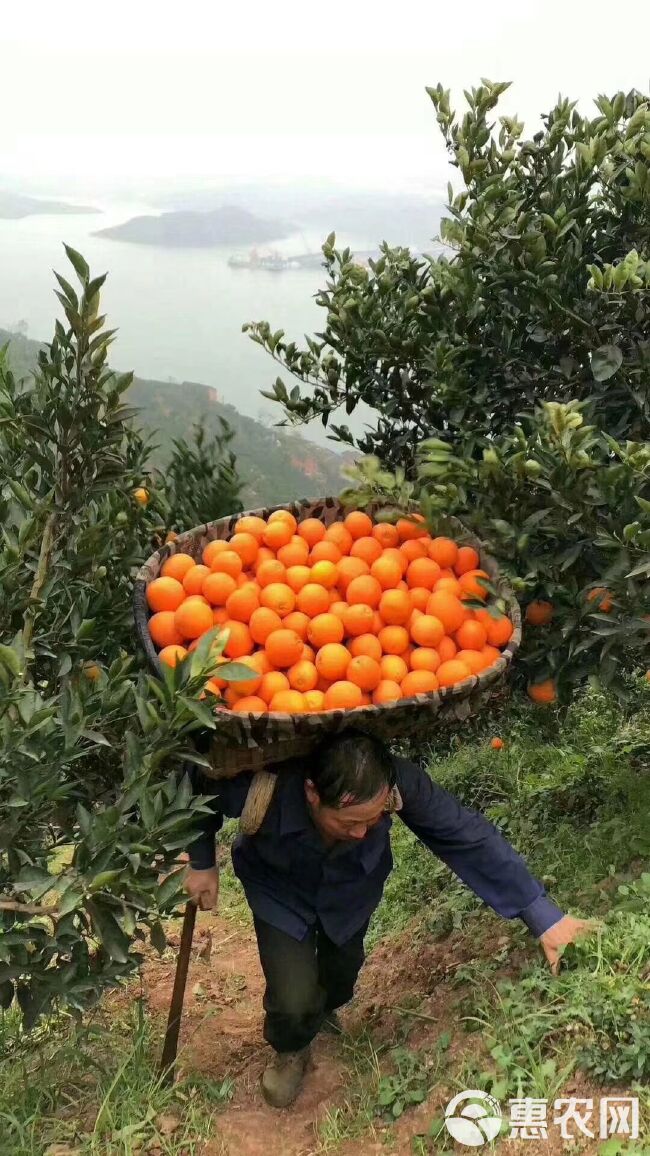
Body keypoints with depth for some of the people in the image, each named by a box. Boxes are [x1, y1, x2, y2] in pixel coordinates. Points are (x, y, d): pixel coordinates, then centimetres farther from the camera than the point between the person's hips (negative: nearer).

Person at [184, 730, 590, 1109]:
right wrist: (202, 862, -16)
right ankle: (290, 1050, 28)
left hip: (352, 888, 2)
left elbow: (469, 836, -31)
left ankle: (322, 1009, 61)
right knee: (294, 1001, -10)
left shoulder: (400, 783, -41)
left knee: (341, 975, 21)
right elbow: (201, 788, -22)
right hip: (281, 890, -2)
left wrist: (544, 917, -29)